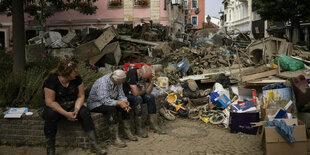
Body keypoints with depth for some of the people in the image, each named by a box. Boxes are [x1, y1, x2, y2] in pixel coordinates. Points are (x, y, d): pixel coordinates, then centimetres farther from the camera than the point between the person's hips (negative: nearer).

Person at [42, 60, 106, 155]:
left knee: (85, 112, -25)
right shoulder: (52, 80, -19)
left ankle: (94, 145, -24)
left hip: (71, 106, 3)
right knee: (50, 115, -35)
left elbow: (80, 96, -4)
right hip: (55, 107, -3)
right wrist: (66, 114, -28)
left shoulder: (77, 79, -8)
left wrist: (76, 110, -23)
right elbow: (50, 102, -21)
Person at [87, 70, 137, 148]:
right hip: (95, 103, -8)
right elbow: (104, 100, -35)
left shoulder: (118, 82, -5)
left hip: (109, 102, 8)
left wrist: (124, 102, -24)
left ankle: (127, 132, -3)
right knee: (112, 108, -34)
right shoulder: (103, 82, -29)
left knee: (125, 106, -12)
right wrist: (119, 102, -38)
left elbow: (121, 95, -4)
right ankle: (115, 138, -30)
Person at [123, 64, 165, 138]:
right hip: (125, 95, -7)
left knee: (151, 97, -16)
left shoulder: (146, 75, -6)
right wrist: (143, 91, -11)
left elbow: (148, 91, -9)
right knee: (138, 99, -34)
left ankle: (153, 124, -10)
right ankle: (139, 128, -26)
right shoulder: (131, 74, -29)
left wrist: (152, 81, -23)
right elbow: (136, 93, -31)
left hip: (138, 94, 7)